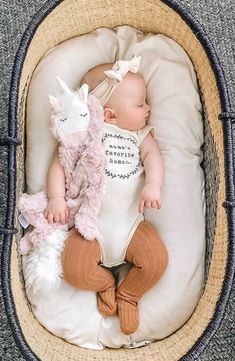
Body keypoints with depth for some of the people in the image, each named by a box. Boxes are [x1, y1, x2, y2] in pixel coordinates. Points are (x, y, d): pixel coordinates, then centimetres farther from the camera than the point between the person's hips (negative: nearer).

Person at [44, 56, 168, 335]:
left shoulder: (141, 134, 13)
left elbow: (153, 156, -2)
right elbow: (60, 161, 0)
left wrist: (152, 186, -23)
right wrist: (56, 198, -12)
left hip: (131, 221, 3)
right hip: (91, 223, -2)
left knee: (157, 260, -16)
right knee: (75, 270, -19)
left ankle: (128, 294, 13)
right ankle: (105, 283, 16)